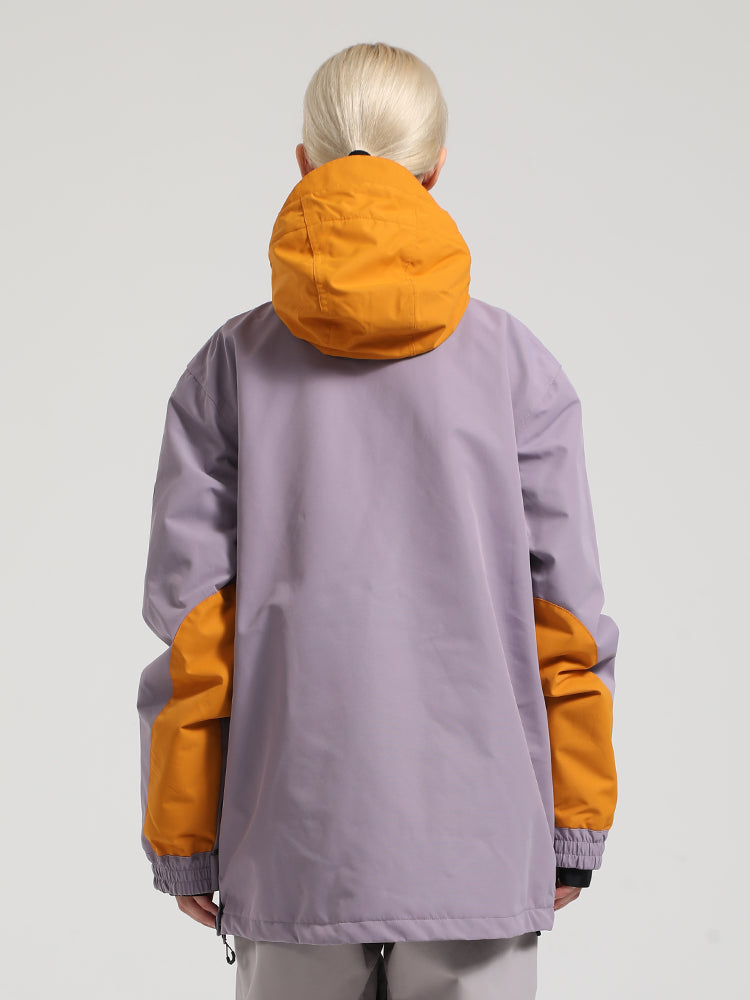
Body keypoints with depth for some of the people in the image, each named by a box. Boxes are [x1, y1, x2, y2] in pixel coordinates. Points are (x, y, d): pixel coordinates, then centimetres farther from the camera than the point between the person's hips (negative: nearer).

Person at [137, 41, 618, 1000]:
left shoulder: (232, 366, -1)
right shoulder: (513, 363, -2)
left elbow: (191, 618, -2)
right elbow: (562, 607, -2)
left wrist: (183, 841, 6)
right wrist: (574, 824, 6)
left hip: (293, 837, 1)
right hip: (476, 838, -1)